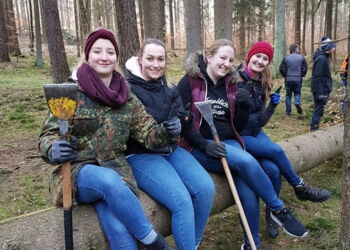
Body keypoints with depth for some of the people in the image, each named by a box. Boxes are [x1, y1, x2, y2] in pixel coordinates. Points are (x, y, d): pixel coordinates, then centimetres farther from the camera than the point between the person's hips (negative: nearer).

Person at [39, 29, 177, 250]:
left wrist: (166, 133, -17)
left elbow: (148, 133, 5)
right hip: (78, 171, -2)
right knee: (109, 180, -36)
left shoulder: (127, 98, 7)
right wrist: (53, 150, -26)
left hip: (116, 170, 2)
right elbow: (49, 134, -2)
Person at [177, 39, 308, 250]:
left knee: (248, 192, -20)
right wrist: (204, 145, -21)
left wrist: (245, 106, -8)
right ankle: (279, 210, -11)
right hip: (199, 147, -4)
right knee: (246, 161, -31)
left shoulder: (231, 84, 12)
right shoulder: (190, 82, -4)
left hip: (228, 143, 5)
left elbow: (237, 126, 11)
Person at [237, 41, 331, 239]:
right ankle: (300, 188, 1)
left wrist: (272, 105, -10)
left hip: (255, 132, 6)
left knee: (273, 169, -18)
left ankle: (272, 212, 4)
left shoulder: (262, 85, 8)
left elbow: (261, 122, 5)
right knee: (276, 150, -24)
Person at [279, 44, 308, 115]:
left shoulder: (286, 58, -3)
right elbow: (305, 68, -3)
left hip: (288, 79, 0)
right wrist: (301, 75, 10)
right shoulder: (301, 58, -2)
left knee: (288, 94, 9)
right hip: (298, 79, 0)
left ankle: (288, 111, 10)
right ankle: (297, 102, -15)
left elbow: (281, 69, -5)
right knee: (297, 93, 16)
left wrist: (285, 76, 8)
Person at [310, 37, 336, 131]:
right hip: (321, 90, -10)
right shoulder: (321, 59, -18)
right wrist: (320, 93, -24)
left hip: (322, 90, 10)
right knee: (318, 110, -4)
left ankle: (315, 127, 23)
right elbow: (317, 77, -22)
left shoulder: (324, 58, 13)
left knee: (318, 109, 15)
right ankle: (314, 128, 3)